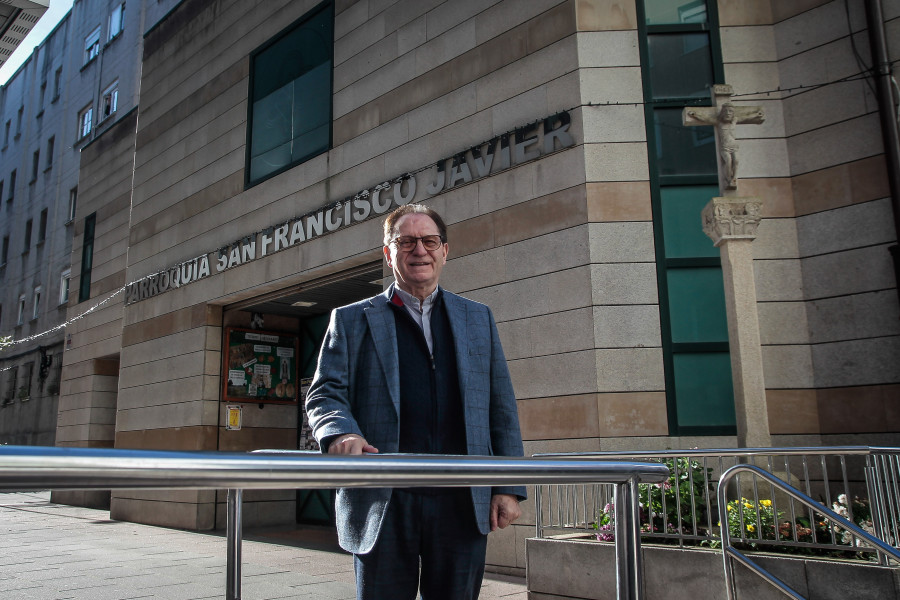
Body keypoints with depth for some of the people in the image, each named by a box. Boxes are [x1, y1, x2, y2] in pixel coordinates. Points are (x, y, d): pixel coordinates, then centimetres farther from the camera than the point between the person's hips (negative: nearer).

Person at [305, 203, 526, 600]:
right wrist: (341, 433, -21)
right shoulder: (351, 320, 11)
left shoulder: (478, 319, 16)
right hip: (382, 504, -1)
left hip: (462, 503, 2)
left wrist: (509, 487, 4)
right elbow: (325, 393, 2)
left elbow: (502, 409, 12)